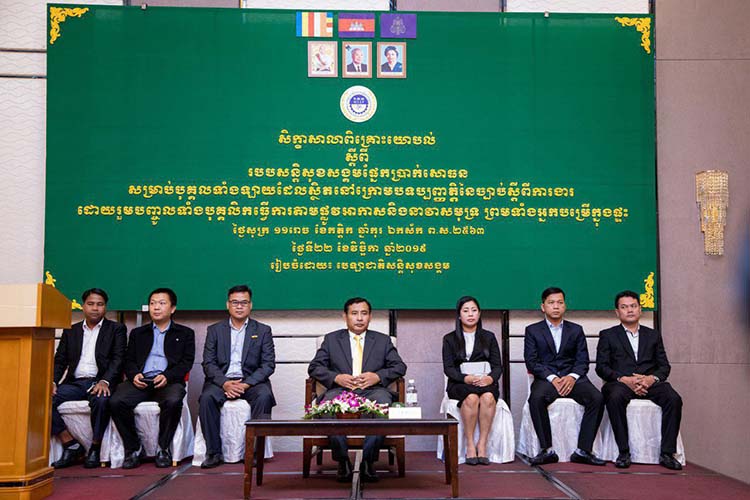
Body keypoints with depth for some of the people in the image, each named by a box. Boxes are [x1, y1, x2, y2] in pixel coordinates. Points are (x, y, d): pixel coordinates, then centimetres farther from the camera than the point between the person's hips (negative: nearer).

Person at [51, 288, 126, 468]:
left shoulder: (116, 329, 10)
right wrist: (53, 382, -5)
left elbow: (118, 359, -2)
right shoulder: (70, 331, 21)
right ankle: (71, 445, -13)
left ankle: (95, 448, -17)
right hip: (75, 383, 4)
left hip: (100, 382, -4)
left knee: (101, 400, -37)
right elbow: (60, 360, 15)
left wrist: (105, 381, -20)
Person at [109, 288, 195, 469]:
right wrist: (134, 374, -7)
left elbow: (186, 362, 6)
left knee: (173, 401, -36)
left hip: (169, 381, -2)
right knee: (116, 401, -27)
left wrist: (167, 376, -12)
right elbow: (129, 361, 17)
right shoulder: (138, 333, 27)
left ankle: (163, 448, -16)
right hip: (140, 381, 3)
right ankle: (133, 448, -11)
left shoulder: (185, 334, 18)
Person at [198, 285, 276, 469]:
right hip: (222, 380, 1)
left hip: (251, 381, -1)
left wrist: (246, 384, -14)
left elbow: (268, 364, 1)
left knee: (264, 396, -32)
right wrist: (224, 383, -15)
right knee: (206, 398, -30)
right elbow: (208, 363, 4)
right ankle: (214, 453, -21)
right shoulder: (215, 330, 13)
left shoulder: (263, 330, 10)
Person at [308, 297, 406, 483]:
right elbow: (314, 367, 10)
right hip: (341, 390, 0)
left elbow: (400, 366, 13)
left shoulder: (383, 340, 21)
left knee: (383, 403, -35)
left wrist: (378, 376, -6)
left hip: (372, 391, 0)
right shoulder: (331, 339, 19)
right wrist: (336, 377, -8)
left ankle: (368, 462, -23)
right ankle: (342, 461, -20)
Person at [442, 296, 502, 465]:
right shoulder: (450, 339, 13)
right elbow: (448, 368, 2)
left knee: (488, 397, -34)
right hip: (459, 384, -1)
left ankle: (482, 445, -28)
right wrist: (466, 378, -18)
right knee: (471, 397, -35)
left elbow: (498, 365, 9)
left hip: (486, 383, 1)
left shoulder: (489, 337, 18)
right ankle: (470, 445, -27)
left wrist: (490, 378, -15)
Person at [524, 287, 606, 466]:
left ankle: (583, 450, -20)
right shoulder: (532, 330, 11)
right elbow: (531, 361, 0)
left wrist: (572, 377, -12)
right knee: (536, 398, -35)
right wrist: (552, 378, -15)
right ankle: (547, 450, -25)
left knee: (597, 399, -26)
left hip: (572, 378, 2)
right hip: (546, 378, -2)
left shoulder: (576, 330, 17)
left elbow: (583, 360, 8)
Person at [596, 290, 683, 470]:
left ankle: (667, 453, -22)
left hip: (649, 382, 2)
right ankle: (623, 452, -29)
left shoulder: (653, 335, 22)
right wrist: (624, 379, -15)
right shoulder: (607, 335, 14)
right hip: (621, 383, -2)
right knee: (615, 398, -36)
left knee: (674, 399, -27)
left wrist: (652, 378, -10)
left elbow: (664, 366, 13)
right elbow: (601, 367, 3)